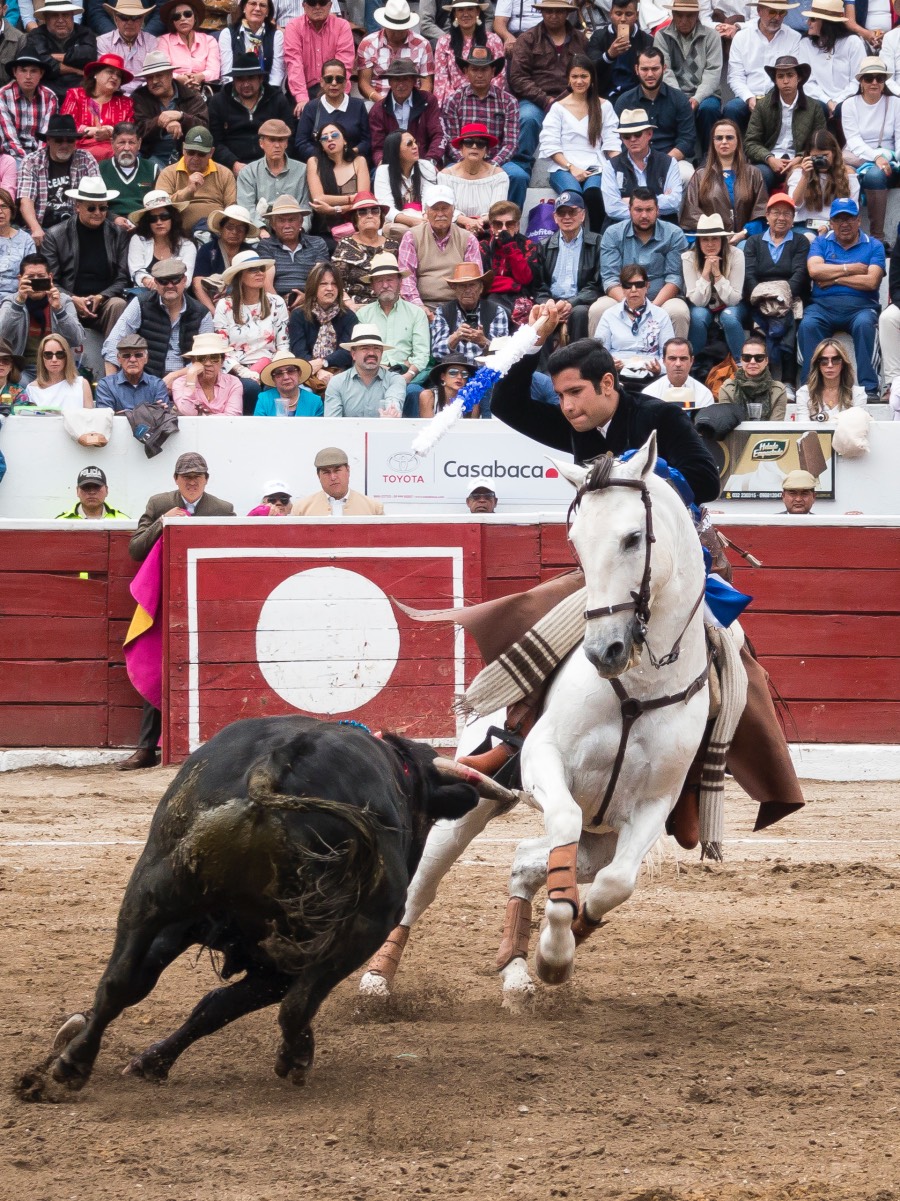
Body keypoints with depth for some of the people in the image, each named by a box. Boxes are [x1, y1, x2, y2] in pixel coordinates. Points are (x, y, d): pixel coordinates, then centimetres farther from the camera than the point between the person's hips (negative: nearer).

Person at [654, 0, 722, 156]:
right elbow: (665, 72, -4)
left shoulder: (711, 35, 4)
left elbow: (713, 72, -4)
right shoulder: (662, 36, 6)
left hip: (704, 95, 0)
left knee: (708, 108, -34)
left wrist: (697, 98, -20)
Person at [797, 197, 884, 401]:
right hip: (824, 305, 1)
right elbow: (814, 270, -2)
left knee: (864, 324, -36)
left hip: (860, 305, -1)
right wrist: (851, 269, -1)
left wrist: (834, 278, -2)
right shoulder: (821, 243, 18)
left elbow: (871, 281, -4)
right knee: (808, 325, -31)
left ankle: (869, 388, -36)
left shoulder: (873, 246, 12)